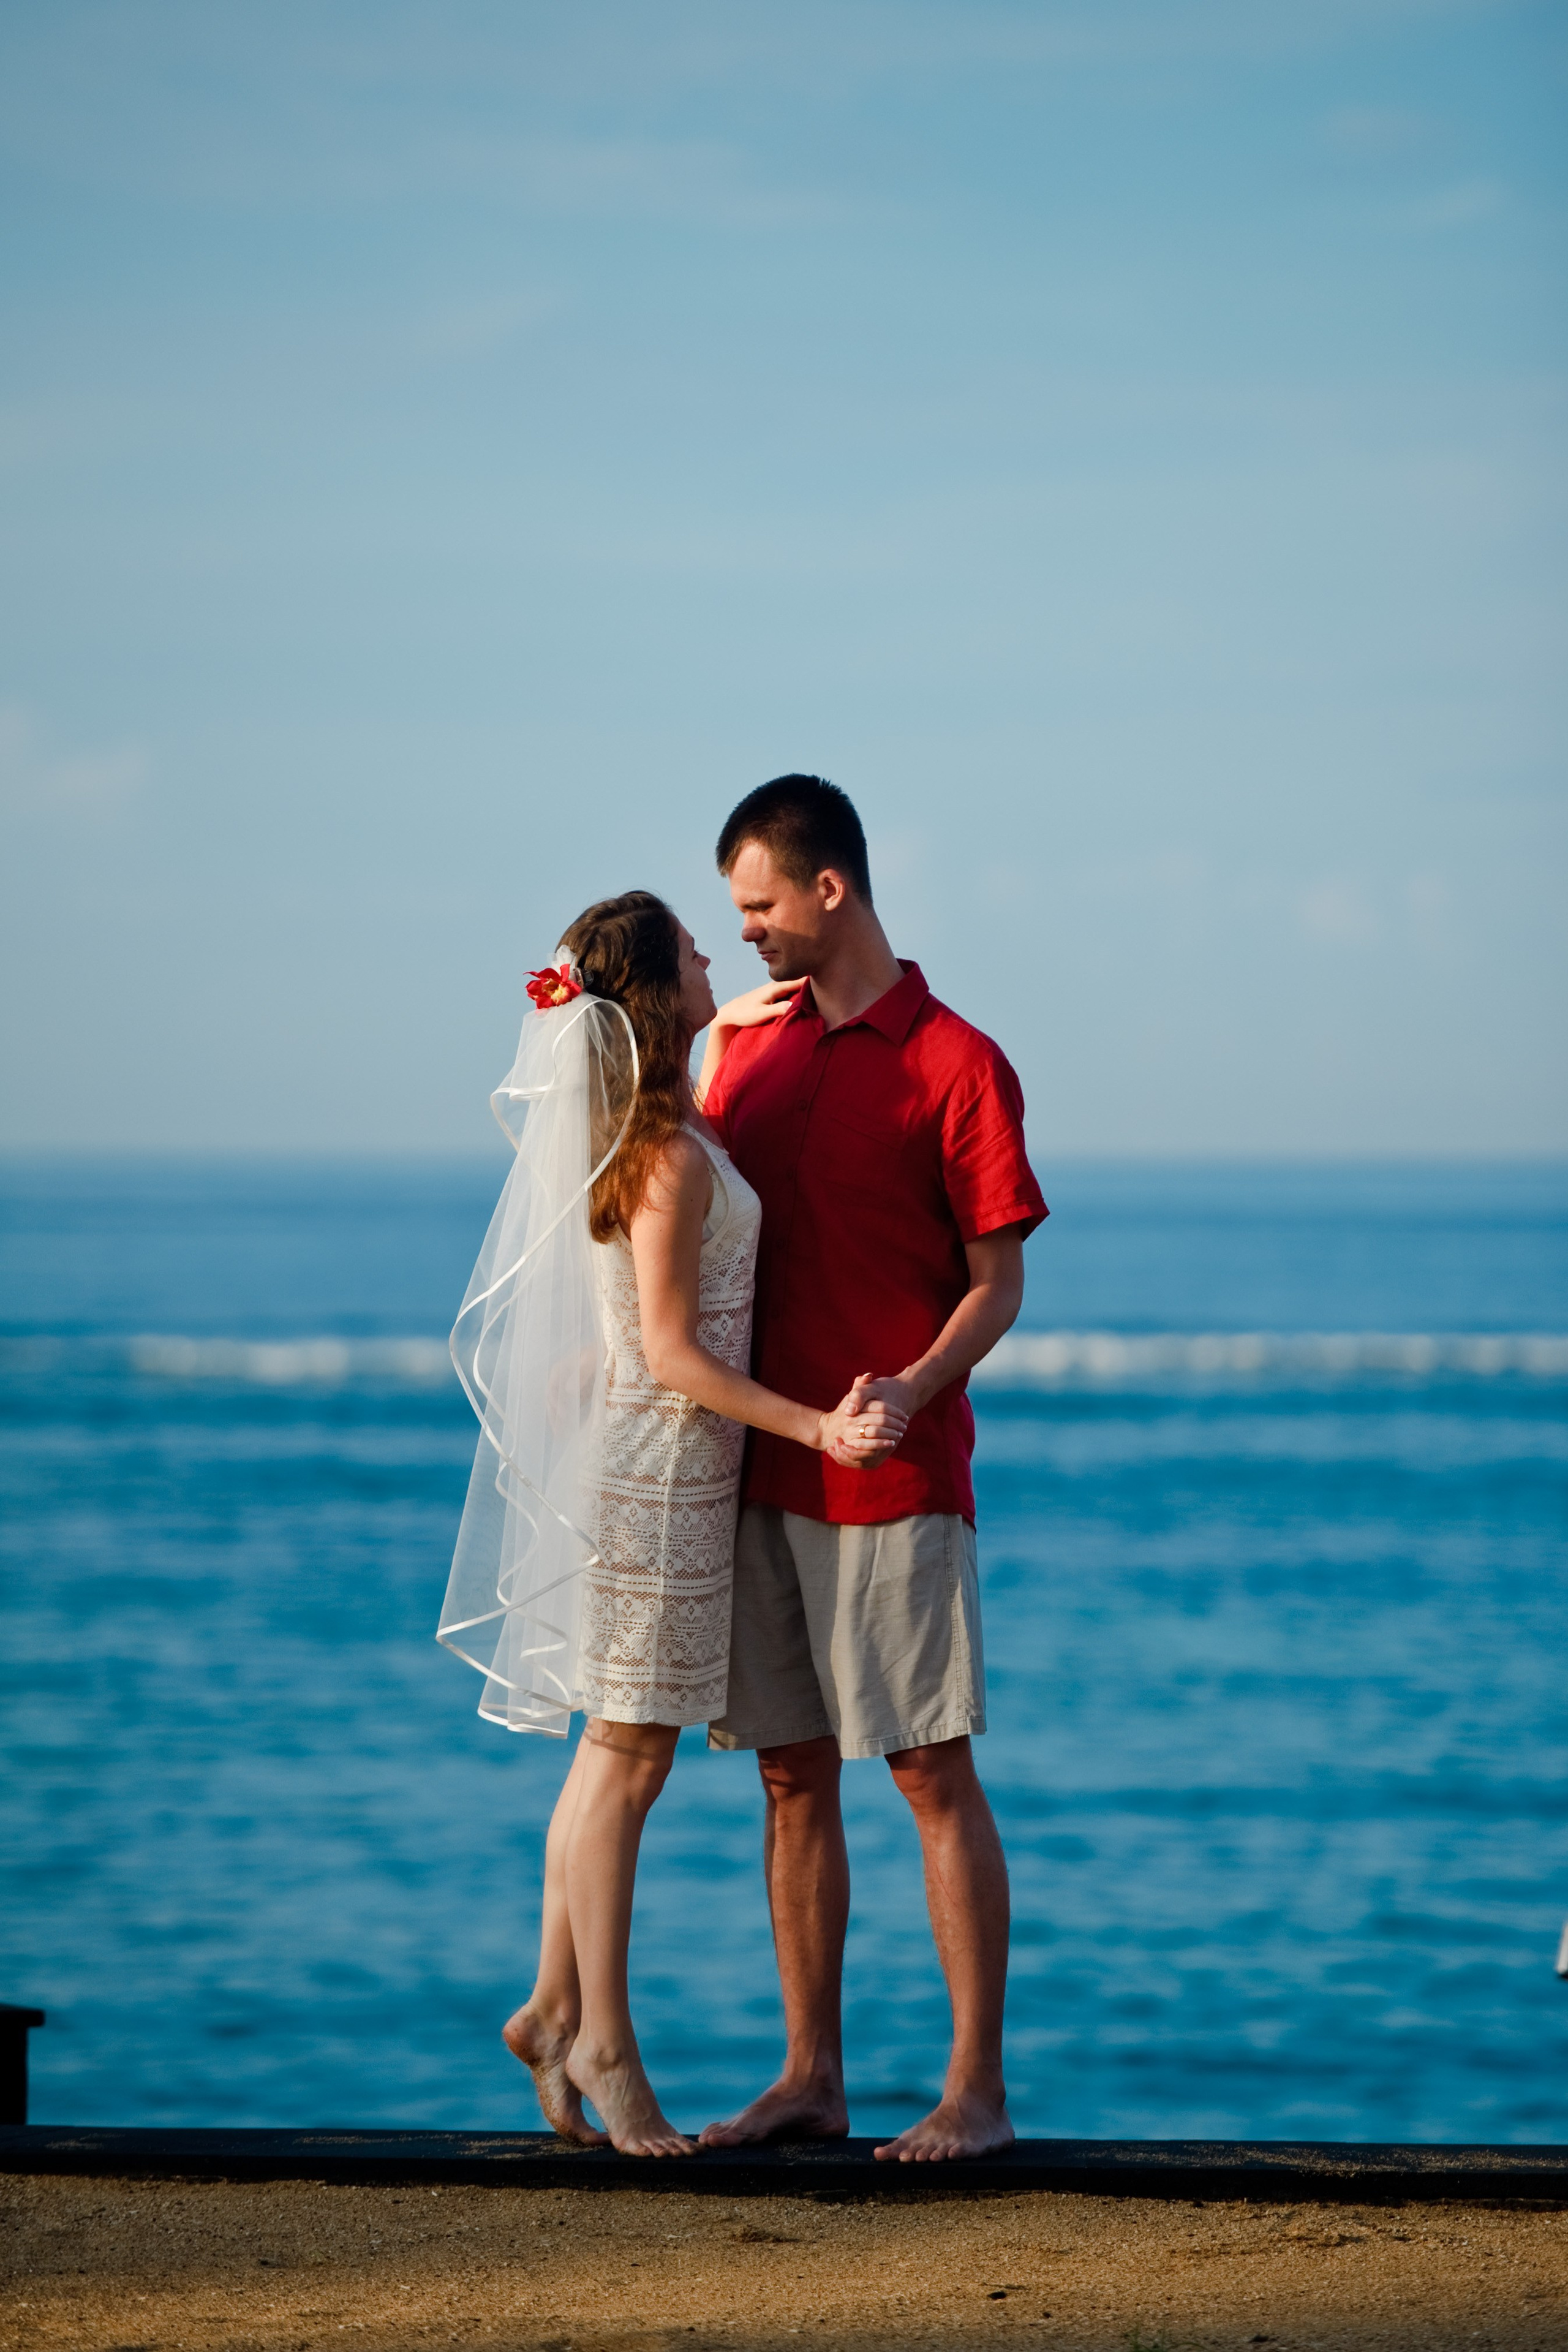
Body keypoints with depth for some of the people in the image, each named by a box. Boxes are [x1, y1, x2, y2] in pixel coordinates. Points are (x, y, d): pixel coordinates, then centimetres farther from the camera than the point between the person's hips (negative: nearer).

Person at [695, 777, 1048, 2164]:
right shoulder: (745, 1041, 14)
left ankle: (977, 2089, -2)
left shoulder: (953, 1064, -6)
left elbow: (998, 1281, -7)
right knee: (794, 1777, 8)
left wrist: (913, 1387, -22)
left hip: (894, 1476, -6)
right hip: (759, 1470, 6)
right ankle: (811, 2077, 14)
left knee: (934, 1776, -4)